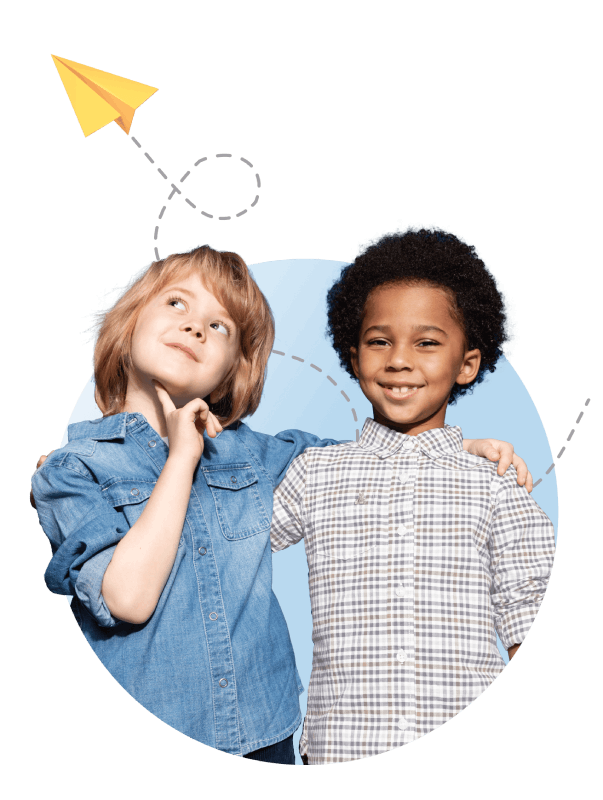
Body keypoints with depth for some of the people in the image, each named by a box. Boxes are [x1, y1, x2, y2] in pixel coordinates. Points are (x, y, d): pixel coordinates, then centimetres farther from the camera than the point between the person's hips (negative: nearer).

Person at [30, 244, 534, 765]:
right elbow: (129, 597, -21)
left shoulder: (246, 453, 4)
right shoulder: (73, 467, -8)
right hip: (144, 738, -3)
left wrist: (466, 446, 0)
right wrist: (181, 459, -16)